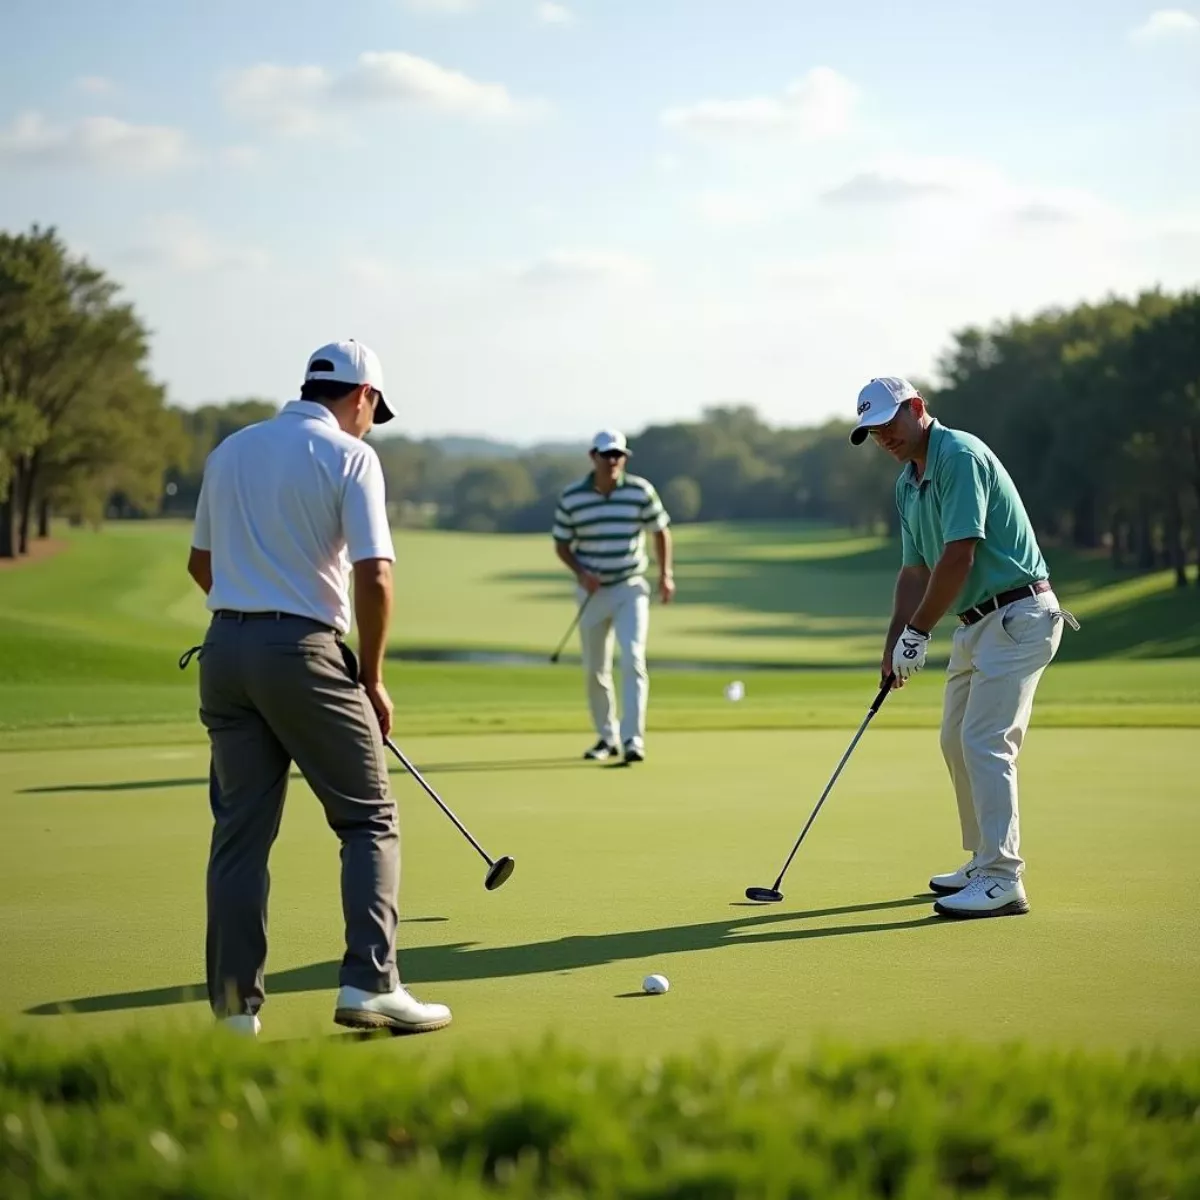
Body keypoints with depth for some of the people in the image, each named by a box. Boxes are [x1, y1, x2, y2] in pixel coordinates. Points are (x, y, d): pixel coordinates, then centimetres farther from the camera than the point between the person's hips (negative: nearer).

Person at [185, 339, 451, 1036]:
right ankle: (369, 984, -5)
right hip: (305, 652, -5)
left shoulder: (231, 450, 13)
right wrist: (372, 678, -2)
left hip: (225, 649, 6)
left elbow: (201, 564, 21)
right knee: (369, 821, 5)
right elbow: (374, 578, -12)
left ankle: (235, 1004, 6)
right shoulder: (350, 456, -5)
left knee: (240, 830, 8)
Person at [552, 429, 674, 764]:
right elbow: (561, 544, 5)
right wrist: (581, 573, -13)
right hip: (592, 591, 2)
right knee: (594, 670, 8)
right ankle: (606, 737, 26)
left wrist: (665, 573, -2)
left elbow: (660, 530, 8)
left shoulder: (640, 491, -6)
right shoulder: (571, 497, -5)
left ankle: (633, 740, -20)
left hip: (631, 588, -2)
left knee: (633, 659, -18)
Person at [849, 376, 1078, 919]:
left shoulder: (960, 456, -18)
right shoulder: (907, 484, 13)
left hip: (1017, 615, -10)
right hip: (976, 623, 10)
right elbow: (915, 570, 17)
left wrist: (918, 632, -16)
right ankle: (985, 862, 26)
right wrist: (894, 643, 7)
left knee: (985, 742, -16)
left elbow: (958, 557, -23)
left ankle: (1003, 882, -16)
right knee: (957, 741, 15)